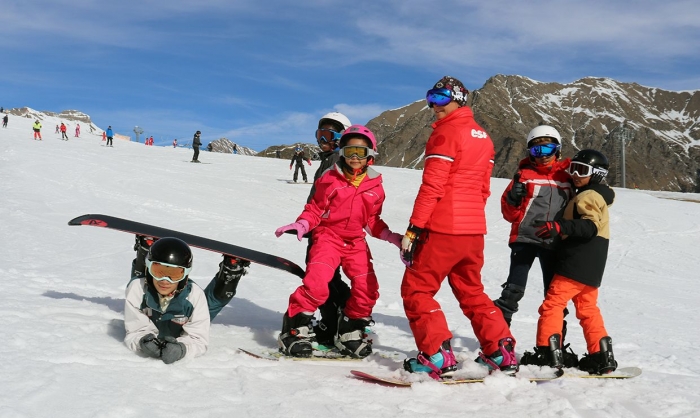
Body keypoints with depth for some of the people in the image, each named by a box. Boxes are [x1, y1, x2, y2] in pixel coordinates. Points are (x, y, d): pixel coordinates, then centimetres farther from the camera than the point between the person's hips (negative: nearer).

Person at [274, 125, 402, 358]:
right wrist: (301, 225, -15)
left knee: (367, 288, -3)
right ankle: (296, 327, -5)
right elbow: (316, 209, 2)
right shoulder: (330, 178, -2)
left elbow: (373, 221, 14)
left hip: (356, 242, 4)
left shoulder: (375, 186, 6)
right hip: (328, 236, -4)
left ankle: (350, 332, 19)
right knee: (316, 283, -22)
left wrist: (393, 238, 3)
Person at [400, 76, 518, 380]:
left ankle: (437, 357, -4)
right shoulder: (482, 136, 15)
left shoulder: (446, 132, -9)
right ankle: (501, 352, 18)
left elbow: (432, 186, -16)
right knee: (471, 291, 21)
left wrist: (413, 229, -15)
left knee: (416, 289, 2)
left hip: (443, 229, -8)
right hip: (475, 229, 8)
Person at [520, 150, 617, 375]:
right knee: (587, 309, 14)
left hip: (576, 264, -10)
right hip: (591, 267, 10)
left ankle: (548, 353, -8)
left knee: (552, 303, -7)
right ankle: (602, 356, 15)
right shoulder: (598, 196, 21)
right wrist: (560, 230, 22)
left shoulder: (587, 196, -11)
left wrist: (559, 227, -36)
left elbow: (589, 227, -26)